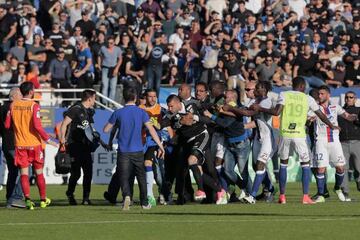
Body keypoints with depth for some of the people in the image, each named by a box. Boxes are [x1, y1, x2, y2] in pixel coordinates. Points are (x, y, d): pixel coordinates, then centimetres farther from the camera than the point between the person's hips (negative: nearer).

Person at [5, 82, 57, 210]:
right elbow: (37, 126, -19)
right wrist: (48, 140, -10)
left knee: (24, 173, 1)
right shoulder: (34, 106, -11)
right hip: (34, 143, -2)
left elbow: (7, 125, 4)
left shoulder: (13, 105, 1)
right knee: (39, 172, 11)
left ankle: (27, 199, -13)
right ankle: (43, 199, 19)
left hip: (20, 144, 2)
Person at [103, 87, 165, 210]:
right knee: (141, 176, 15)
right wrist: (160, 146, -3)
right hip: (137, 150, 1)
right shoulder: (141, 112, -2)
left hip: (123, 151, -1)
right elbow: (151, 130, -6)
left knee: (124, 177, 0)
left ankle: (126, 195, -27)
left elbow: (106, 129, 7)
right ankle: (144, 203, 19)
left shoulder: (118, 113, -1)